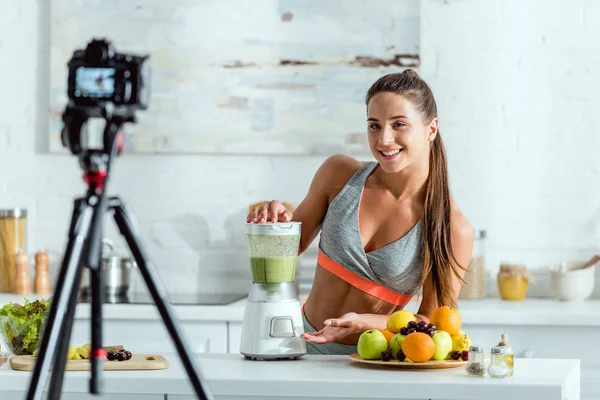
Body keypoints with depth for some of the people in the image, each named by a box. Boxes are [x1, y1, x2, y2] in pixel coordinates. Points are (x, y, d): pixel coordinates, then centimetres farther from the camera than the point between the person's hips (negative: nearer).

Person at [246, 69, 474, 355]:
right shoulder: (339, 174, -2)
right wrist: (279, 222, -9)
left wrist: (362, 322, -20)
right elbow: (294, 244, 13)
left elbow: (433, 322, -5)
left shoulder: (453, 230, -12)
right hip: (304, 344, 3)